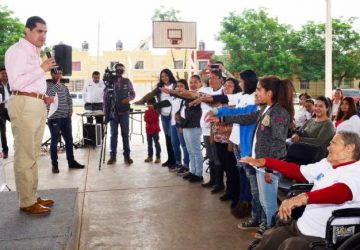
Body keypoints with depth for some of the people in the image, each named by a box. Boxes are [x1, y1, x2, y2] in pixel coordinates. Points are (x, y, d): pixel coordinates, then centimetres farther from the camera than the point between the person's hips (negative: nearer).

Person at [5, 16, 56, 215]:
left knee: (33, 155, 12)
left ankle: (33, 196, 20)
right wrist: (42, 69, -17)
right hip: (24, 105, -10)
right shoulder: (17, 50, -5)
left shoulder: (35, 53, 23)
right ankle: (27, 202, -3)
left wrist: (44, 98, 13)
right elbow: (16, 82, -17)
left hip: (37, 106, 10)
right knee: (25, 156, -8)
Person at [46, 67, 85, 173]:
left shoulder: (64, 86, 15)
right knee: (54, 141, -2)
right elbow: (48, 95, -20)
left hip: (66, 117, 6)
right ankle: (55, 165, 6)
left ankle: (71, 162, 21)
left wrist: (70, 110, 6)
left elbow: (69, 99, 20)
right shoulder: (47, 84, -2)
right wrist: (57, 84, -17)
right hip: (54, 118, -6)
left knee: (69, 140, 10)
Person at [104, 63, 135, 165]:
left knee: (125, 133, 5)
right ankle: (113, 156, 11)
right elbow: (105, 98, 1)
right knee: (113, 134, 4)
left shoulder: (127, 81, 3)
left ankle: (127, 155, 12)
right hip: (113, 112, -1)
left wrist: (129, 98, -13)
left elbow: (133, 93, 10)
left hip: (124, 111, 1)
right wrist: (106, 112, -3)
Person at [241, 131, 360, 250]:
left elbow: (340, 192, -35)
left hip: (325, 239, -7)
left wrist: (304, 198, -51)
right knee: (268, 238, -7)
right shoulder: (326, 163, 11)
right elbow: (296, 171, 17)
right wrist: (264, 162, 12)